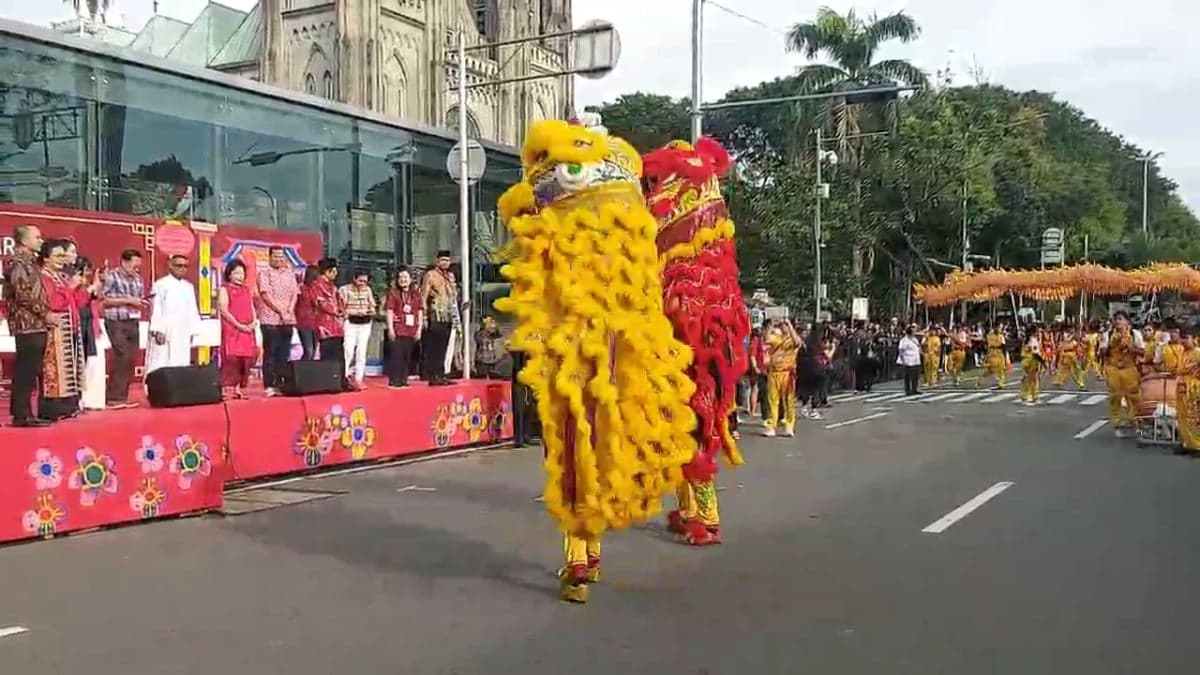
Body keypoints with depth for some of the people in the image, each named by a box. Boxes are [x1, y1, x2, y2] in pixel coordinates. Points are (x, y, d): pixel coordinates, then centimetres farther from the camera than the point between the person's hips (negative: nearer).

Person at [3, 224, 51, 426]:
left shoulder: (29, 261, 19)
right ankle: (22, 414, -6)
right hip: (27, 323, -10)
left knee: (28, 370, 10)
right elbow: (23, 295, -18)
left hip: (35, 324, 10)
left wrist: (45, 314, 13)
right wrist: (45, 314, -14)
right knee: (26, 370, -8)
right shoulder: (18, 262, -10)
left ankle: (22, 412, 15)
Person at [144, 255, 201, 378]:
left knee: (180, 366, 4)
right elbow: (156, 309, -9)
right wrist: (158, 330, -15)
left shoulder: (189, 286, 15)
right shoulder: (160, 285, -3)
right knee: (160, 367, -7)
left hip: (183, 334, 6)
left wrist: (192, 331, 11)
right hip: (164, 332, -6)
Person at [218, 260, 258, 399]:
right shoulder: (224, 289, 3)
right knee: (231, 358, -13)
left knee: (245, 359, 2)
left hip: (247, 330, 6)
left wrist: (254, 322, -3)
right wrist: (238, 325, -16)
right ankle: (226, 389, -13)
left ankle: (238, 389, 7)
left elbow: (252, 308, 18)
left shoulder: (247, 290, 20)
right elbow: (223, 310, -8)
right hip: (231, 329, -6)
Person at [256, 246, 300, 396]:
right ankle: (269, 386, -2)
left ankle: (281, 384, 10)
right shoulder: (264, 273, 0)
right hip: (270, 320, -5)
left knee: (284, 354, 5)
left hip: (288, 320, 5)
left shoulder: (289, 273, 15)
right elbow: (266, 295, -9)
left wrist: (289, 311, -6)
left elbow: (294, 293, 10)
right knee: (270, 354, -3)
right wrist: (281, 312, -14)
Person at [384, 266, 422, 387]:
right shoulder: (393, 293, 2)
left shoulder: (416, 294, 13)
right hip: (398, 329, -4)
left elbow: (420, 312, 12)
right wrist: (390, 328, -11)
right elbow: (389, 311, -4)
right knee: (396, 355, -6)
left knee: (408, 356, 7)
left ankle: (403, 380, 15)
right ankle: (394, 380, -1)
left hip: (411, 330, 4)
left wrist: (419, 329, 6)